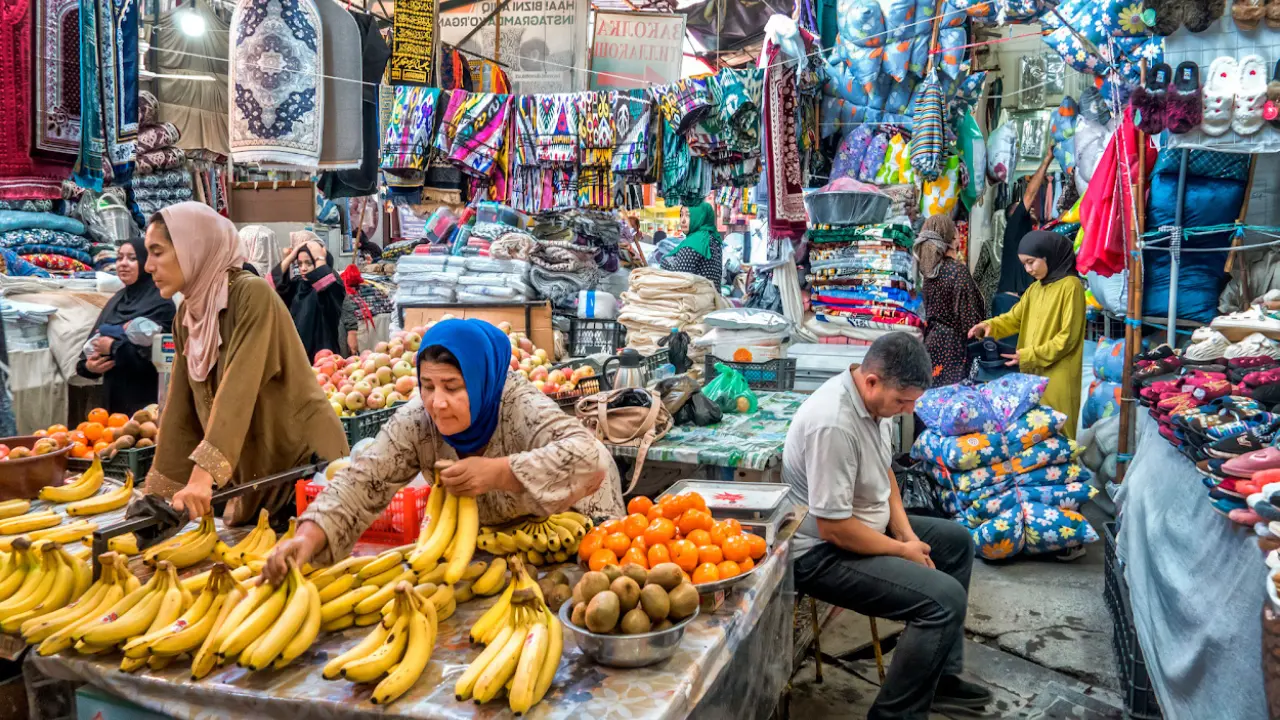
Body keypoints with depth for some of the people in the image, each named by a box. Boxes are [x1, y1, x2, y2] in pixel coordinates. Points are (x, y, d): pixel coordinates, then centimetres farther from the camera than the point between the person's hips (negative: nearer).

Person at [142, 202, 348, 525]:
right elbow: (181, 412, 6)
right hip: (253, 476, 7)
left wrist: (204, 472, -35)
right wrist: (159, 496, 4)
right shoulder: (186, 317, 5)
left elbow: (238, 390, -28)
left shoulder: (252, 294, -18)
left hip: (304, 458, -7)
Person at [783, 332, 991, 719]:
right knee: (945, 599, -20)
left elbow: (883, 471, 15)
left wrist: (907, 533, 2)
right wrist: (903, 552, -15)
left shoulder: (872, 398, -2)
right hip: (822, 552, -10)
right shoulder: (833, 424, -32)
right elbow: (832, 529, -29)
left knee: (957, 541, 18)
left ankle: (940, 676, 23)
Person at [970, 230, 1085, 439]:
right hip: (1032, 373, 8)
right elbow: (1015, 318, 16)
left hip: (1057, 377, -8)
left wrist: (1028, 356, -17)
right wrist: (989, 326, -4)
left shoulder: (1070, 286, -12)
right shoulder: (1034, 289, 13)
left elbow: (1067, 338, -16)